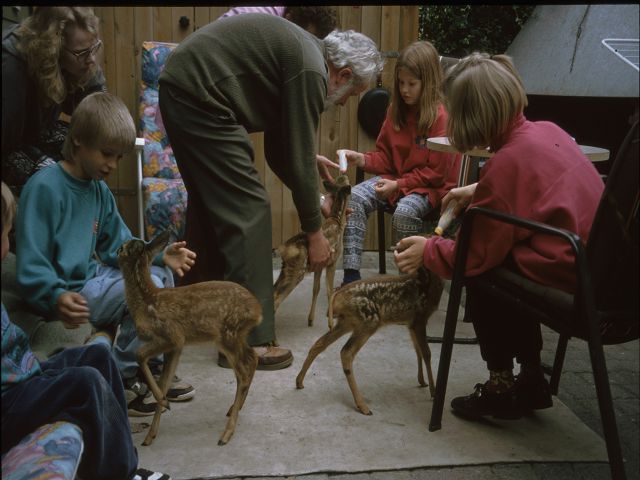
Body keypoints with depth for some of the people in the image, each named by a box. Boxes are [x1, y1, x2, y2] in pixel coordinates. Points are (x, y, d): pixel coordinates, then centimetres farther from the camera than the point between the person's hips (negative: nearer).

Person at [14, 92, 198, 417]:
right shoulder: (44, 187, -17)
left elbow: (120, 248, 13)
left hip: (94, 277, 10)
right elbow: (31, 264, -22)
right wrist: (57, 297, -40)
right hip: (70, 294, -9)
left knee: (161, 274, 11)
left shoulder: (99, 190, 11)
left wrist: (160, 256, -4)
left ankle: (150, 367, 15)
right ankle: (122, 378, -6)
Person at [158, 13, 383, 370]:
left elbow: (280, 150, 19)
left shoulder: (301, 53, 16)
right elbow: (300, 159, -13)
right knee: (248, 211, -8)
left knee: (210, 205, 20)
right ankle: (249, 341, -4)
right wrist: (315, 231, -4)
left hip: (182, 90, 11)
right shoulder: (310, 70, -14)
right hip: (200, 97, -11)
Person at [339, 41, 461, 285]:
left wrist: (399, 185, -20)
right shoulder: (396, 110, 8)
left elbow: (436, 173, -12)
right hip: (393, 177, 6)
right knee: (354, 198, -19)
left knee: (404, 212, -36)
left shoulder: (440, 118, -12)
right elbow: (385, 155, 12)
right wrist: (363, 159, -9)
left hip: (428, 186, -6)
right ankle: (351, 274, -19)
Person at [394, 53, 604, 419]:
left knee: (480, 277, 9)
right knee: (501, 267, 22)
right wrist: (479, 192, 22)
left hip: (570, 280, -8)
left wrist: (428, 252, 2)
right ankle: (531, 380, 28)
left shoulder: (506, 161, -17)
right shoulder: (547, 130, 6)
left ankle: (501, 386, 18)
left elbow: (476, 255, -13)